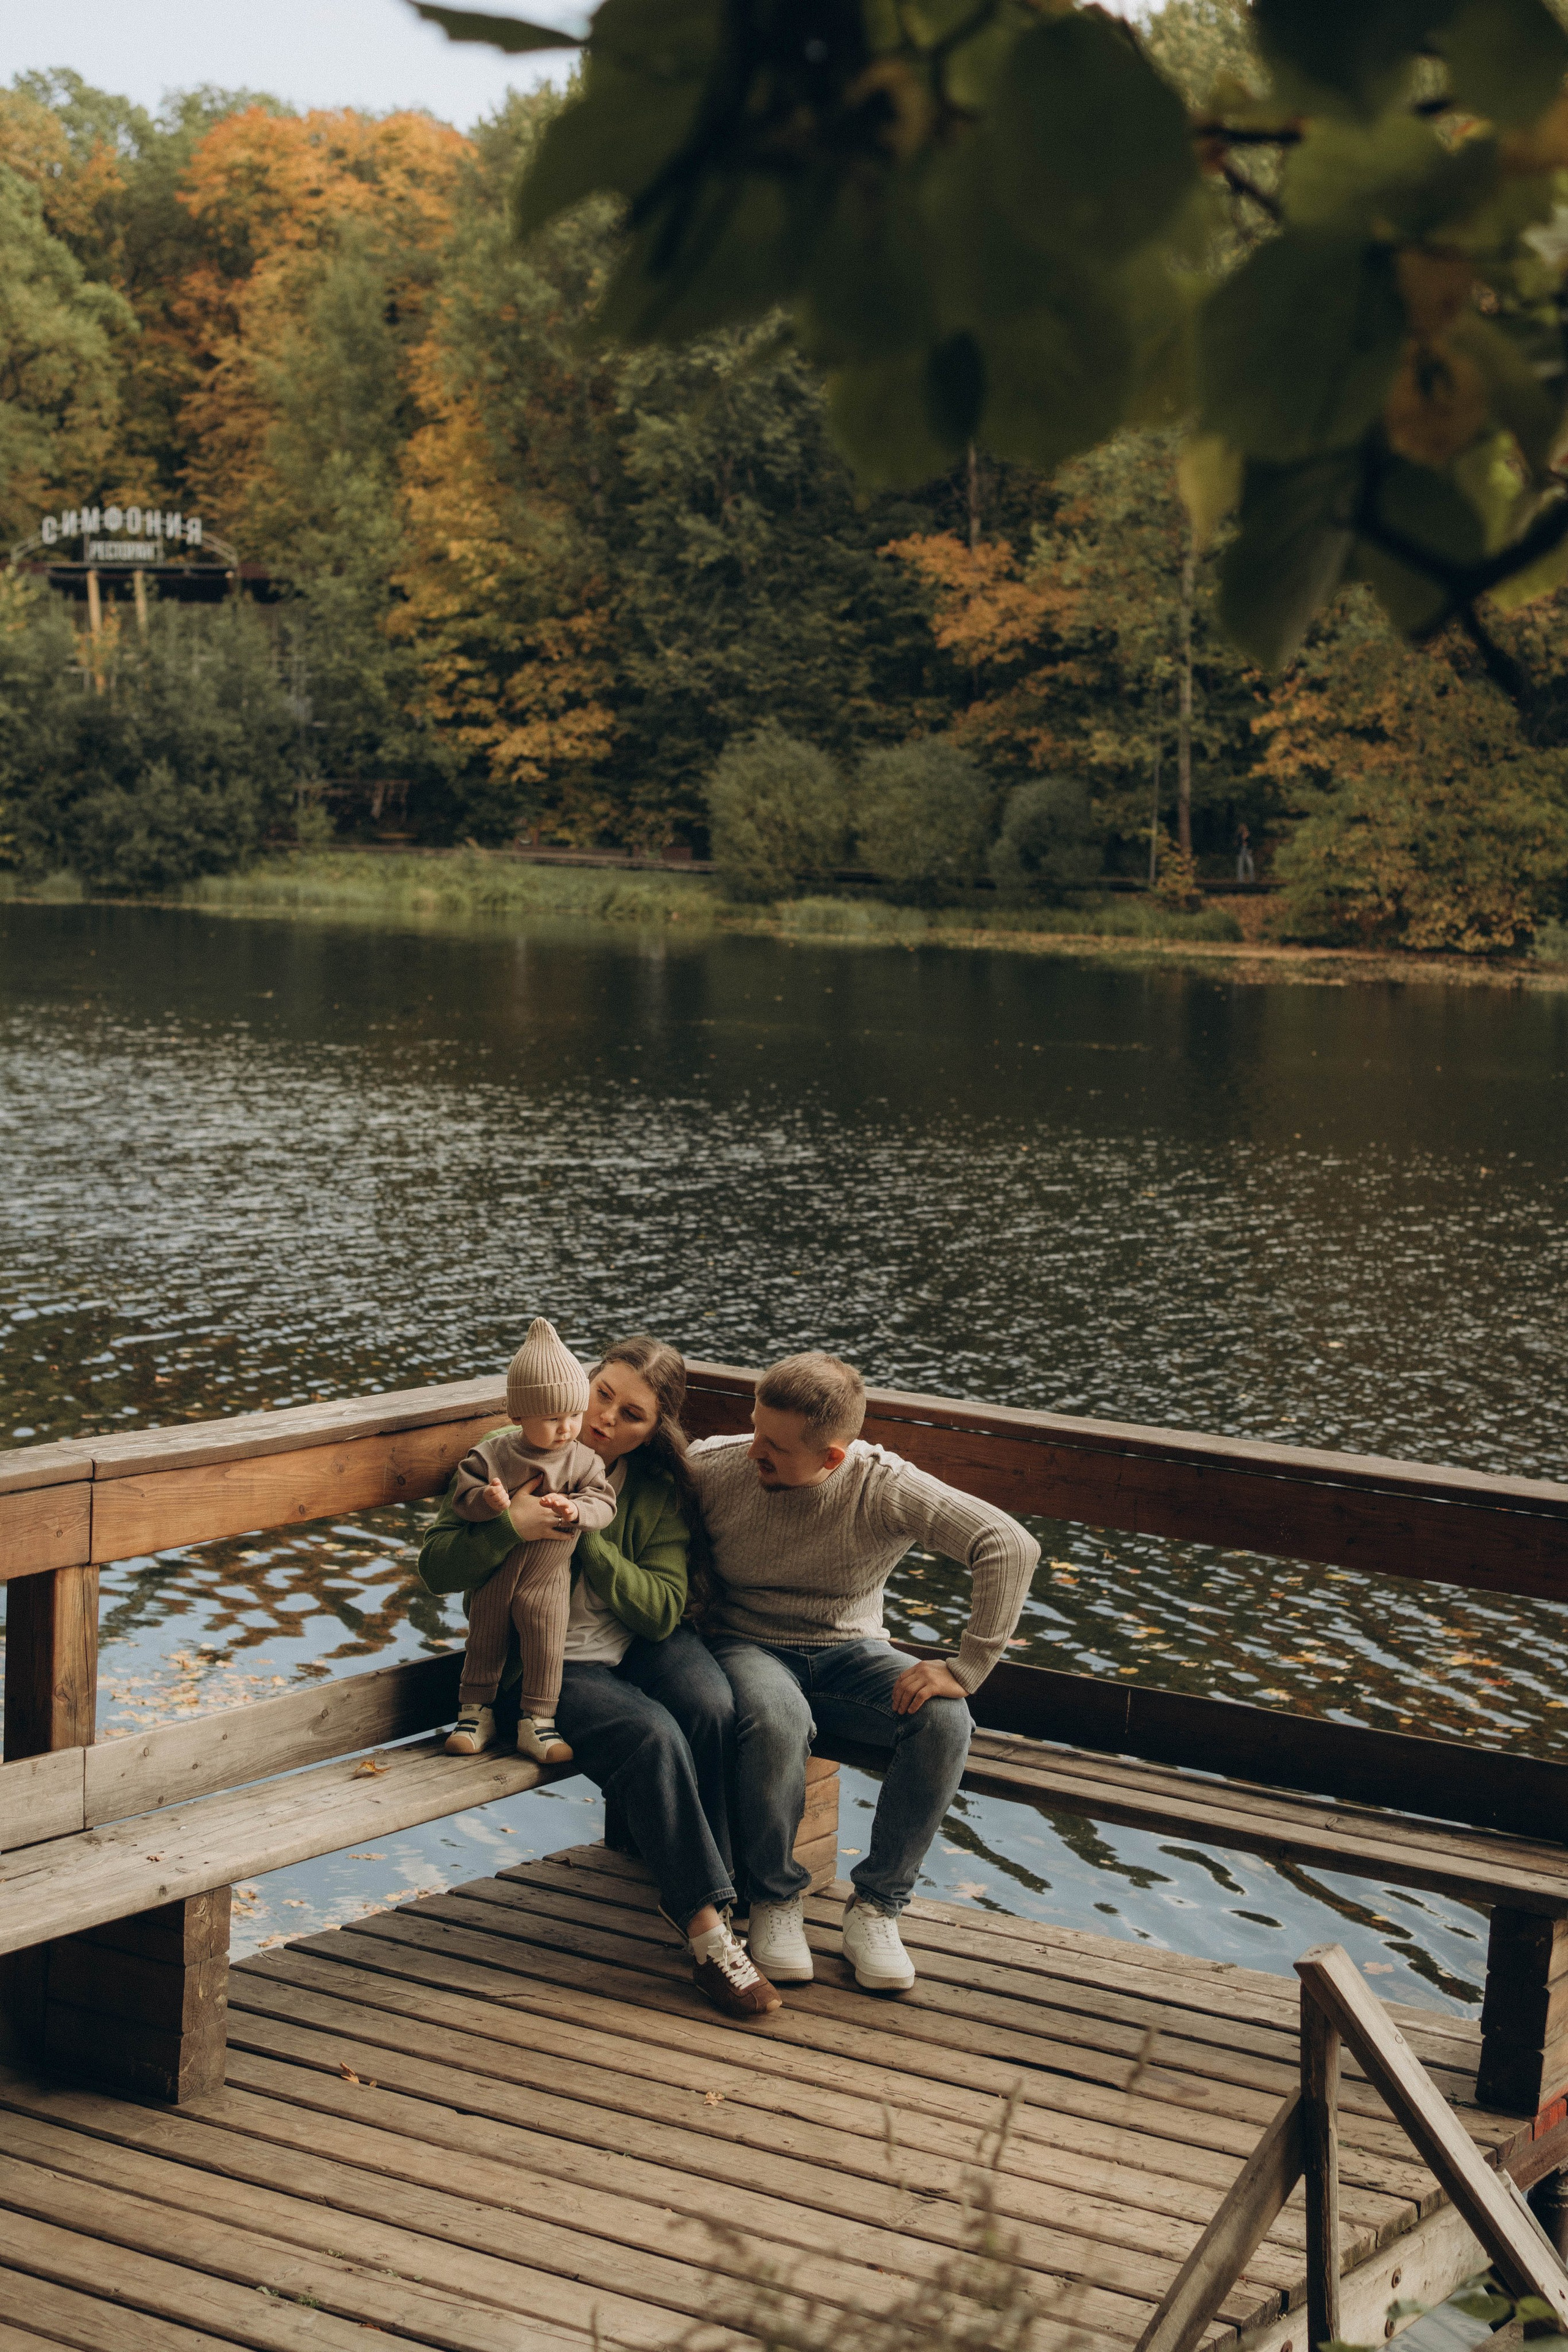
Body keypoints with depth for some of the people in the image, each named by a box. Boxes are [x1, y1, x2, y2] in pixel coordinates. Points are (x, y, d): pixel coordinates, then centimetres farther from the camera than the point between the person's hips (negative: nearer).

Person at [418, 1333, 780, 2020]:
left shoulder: (660, 1490, -1)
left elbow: (662, 1611, -11)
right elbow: (436, 1567, -9)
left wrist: (587, 1537, -23)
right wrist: (512, 1527, -27)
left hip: (637, 1643, 3)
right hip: (543, 1660, -3)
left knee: (711, 1707, -29)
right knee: (651, 1736, -30)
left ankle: (691, 1895, -12)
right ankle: (709, 1934, -23)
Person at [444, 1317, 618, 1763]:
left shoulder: (582, 1460, -6)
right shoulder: (491, 1454, -7)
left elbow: (604, 1501, -11)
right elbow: (463, 1494, -9)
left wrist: (574, 1510, -31)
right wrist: (488, 1502, -30)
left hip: (548, 1578, 0)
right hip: (493, 1573, 0)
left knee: (545, 1646, 1)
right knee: (484, 1642, 11)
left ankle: (537, 1722, 13)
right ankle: (476, 1714, 26)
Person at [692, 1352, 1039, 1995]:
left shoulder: (885, 1489, -19)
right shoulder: (712, 1469, -15)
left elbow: (1011, 1546, -27)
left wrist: (965, 1669, -31)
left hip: (848, 1652, 1)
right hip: (747, 1646, -1)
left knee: (944, 1721, -28)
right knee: (775, 1719, -38)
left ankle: (876, 1905, -9)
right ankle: (774, 1897, -11)